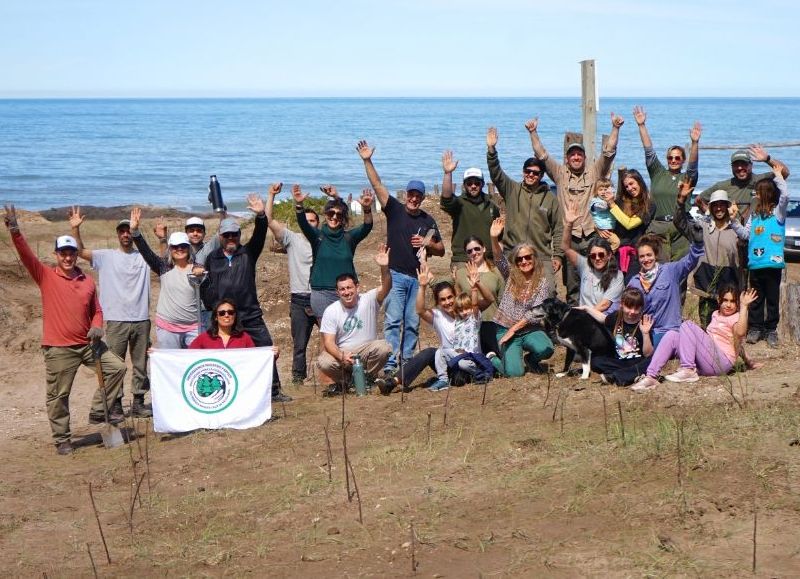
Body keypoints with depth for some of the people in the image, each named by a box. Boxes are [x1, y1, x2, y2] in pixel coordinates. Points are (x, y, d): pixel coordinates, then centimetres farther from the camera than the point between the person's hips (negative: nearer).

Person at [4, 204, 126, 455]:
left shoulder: (88, 281, 7)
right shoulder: (46, 276, -4)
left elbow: (96, 310, 17)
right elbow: (26, 256, -18)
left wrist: (97, 327, -5)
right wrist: (15, 232, -34)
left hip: (88, 343, 4)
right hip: (59, 348, -4)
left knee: (117, 367, 4)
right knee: (58, 395, 0)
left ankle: (98, 412, 16)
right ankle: (62, 439, 12)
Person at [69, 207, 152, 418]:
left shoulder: (143, 257, 7)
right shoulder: (106, 257, 3)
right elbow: (80, 251, -4)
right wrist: (75, 229, -16)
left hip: (141, 320, 2)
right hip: (116, 321, -2)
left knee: (141, 363, 9)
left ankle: (138, 403, 18)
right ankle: (115, 406, 7)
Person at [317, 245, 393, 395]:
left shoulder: (368, 300, -7)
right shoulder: (331, 311, -6)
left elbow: (386, 287, -25)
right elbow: (328, 342, -11)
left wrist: (384, 268, -46)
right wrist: (342, 356, -32)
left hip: (366, 350, 0)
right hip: (341, 352, 0)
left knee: (383, 347, -32)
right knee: (324, 363, -32)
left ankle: (370, 375, -1)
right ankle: (343, 381, 4)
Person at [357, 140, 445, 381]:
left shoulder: (428, 221, 10)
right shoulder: (395, 210, 2)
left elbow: (441, 250, 16)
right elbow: (377, 185, -8)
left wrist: (428, 243, -4)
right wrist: (367, 161, -17)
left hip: (417, 277, 3)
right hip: (395, 275, -3)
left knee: (413, 323, 5)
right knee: (392, 320, -9)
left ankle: (407, 362, 12)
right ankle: (390, 365, -12)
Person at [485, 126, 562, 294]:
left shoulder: (550, 198, 7)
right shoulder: (512, 190, 8)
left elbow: (558, 229, 8)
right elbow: (496, 174, -5)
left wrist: (558, 255, 2)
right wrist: (491, 149, -18)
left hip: (542, 257, 0)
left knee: (548, 293, -5)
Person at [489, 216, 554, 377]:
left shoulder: (541, 282, -2)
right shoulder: (511, 276, 2)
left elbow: (535, 312, -9)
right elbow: (500, 259, -15)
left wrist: (513, 329, -15)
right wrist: (494, 238, -33)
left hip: (528, 330, 1)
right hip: (504, 329, -1)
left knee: (546, 349, -30)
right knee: (514, 372, -19)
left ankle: (531, 359, 8)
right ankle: (494, 358, 17)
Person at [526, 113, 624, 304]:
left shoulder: (595, 172, 9)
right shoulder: (560, 174, 9)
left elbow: (609, 152, 1)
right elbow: (542, 155, 5)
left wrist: (615, 128, -8)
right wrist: (533, 133, -2)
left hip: (592, 236, 0)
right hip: (568, 236, 0)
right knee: (571, 284, 5)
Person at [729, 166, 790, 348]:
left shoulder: (778, 212, -2)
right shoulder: (754, 214, 13)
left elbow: (785, 196, -20)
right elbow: (745, 234, 12)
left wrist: (778, 177, -15)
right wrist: (733, 221, 2)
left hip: (773, 263, -5)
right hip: (755, 264, 5)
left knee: (772, 298, 4)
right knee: (756, 299, 10)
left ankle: (771, 329, 11)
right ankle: (755, 328, 16)